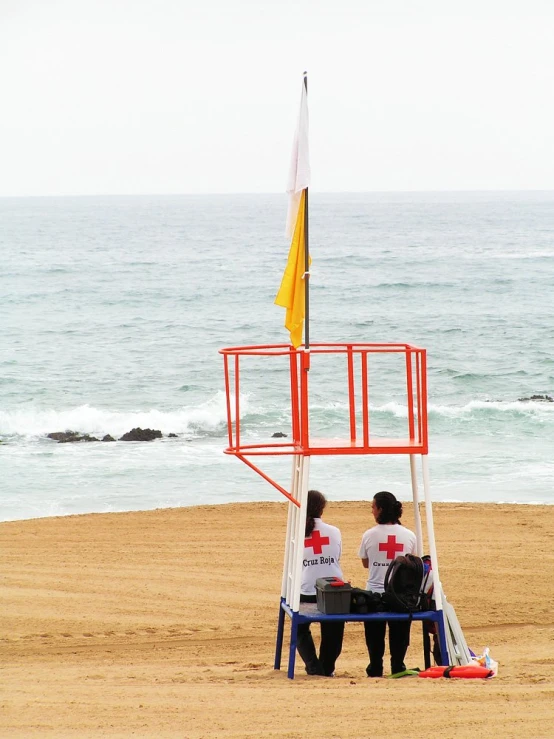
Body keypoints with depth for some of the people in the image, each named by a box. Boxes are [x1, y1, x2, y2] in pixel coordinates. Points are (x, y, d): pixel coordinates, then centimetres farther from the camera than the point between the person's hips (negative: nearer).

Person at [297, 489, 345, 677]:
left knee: (301, 629, 19)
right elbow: (337, 558, 10)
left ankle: (314, 667, 6)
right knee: (332, 631, 19)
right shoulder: (334, 532, -1)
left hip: (306, 593, -1)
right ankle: (327, 668, 19)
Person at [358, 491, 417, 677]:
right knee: (399, 634, 11)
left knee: (375, 635, 11)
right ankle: (398, 667, 10)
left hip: (375, 593, -1)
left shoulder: (369, 535, -8)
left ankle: (375, 669, 12)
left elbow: (365, 563, 4)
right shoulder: (409, 536, -3)